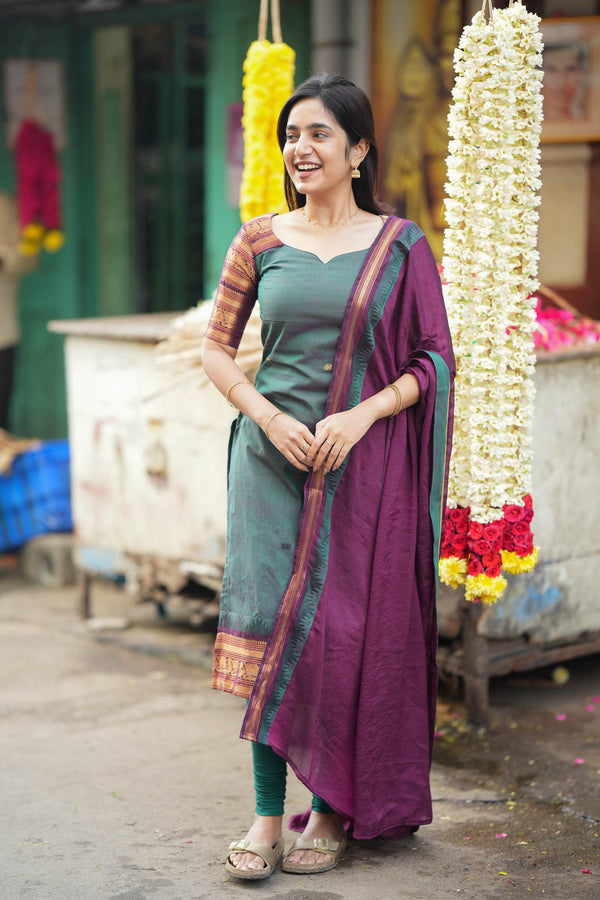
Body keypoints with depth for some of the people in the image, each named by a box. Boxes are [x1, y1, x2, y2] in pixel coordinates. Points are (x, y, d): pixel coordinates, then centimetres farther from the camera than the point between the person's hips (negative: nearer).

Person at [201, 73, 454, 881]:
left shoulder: (399, 245, 1)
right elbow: (216, 348, 8)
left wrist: (361, 415, -14)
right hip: (273, 455, 1)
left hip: (365, 462, -1)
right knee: (268, 624, -1)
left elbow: (434, 358, 1)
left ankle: (334, 809, 16)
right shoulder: (260, 242, 5)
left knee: (349, 630, 1)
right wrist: (269, 417, -8)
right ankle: (268, 813, 8)